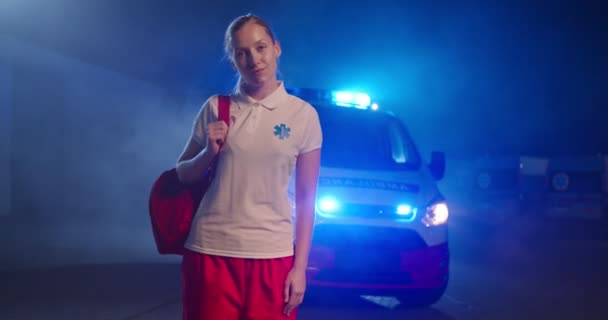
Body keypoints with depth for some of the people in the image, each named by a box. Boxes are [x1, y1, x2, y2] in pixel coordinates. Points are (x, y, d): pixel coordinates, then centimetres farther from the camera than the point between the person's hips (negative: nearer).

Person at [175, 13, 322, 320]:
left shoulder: (303, 114, 1)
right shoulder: (215, 108, 4)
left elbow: (306, 200, 2)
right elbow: (182, 175, 13)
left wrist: (300, 267, -3)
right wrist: (209, 152, -7)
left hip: (272, 255, -1)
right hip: (211, 251, 1)